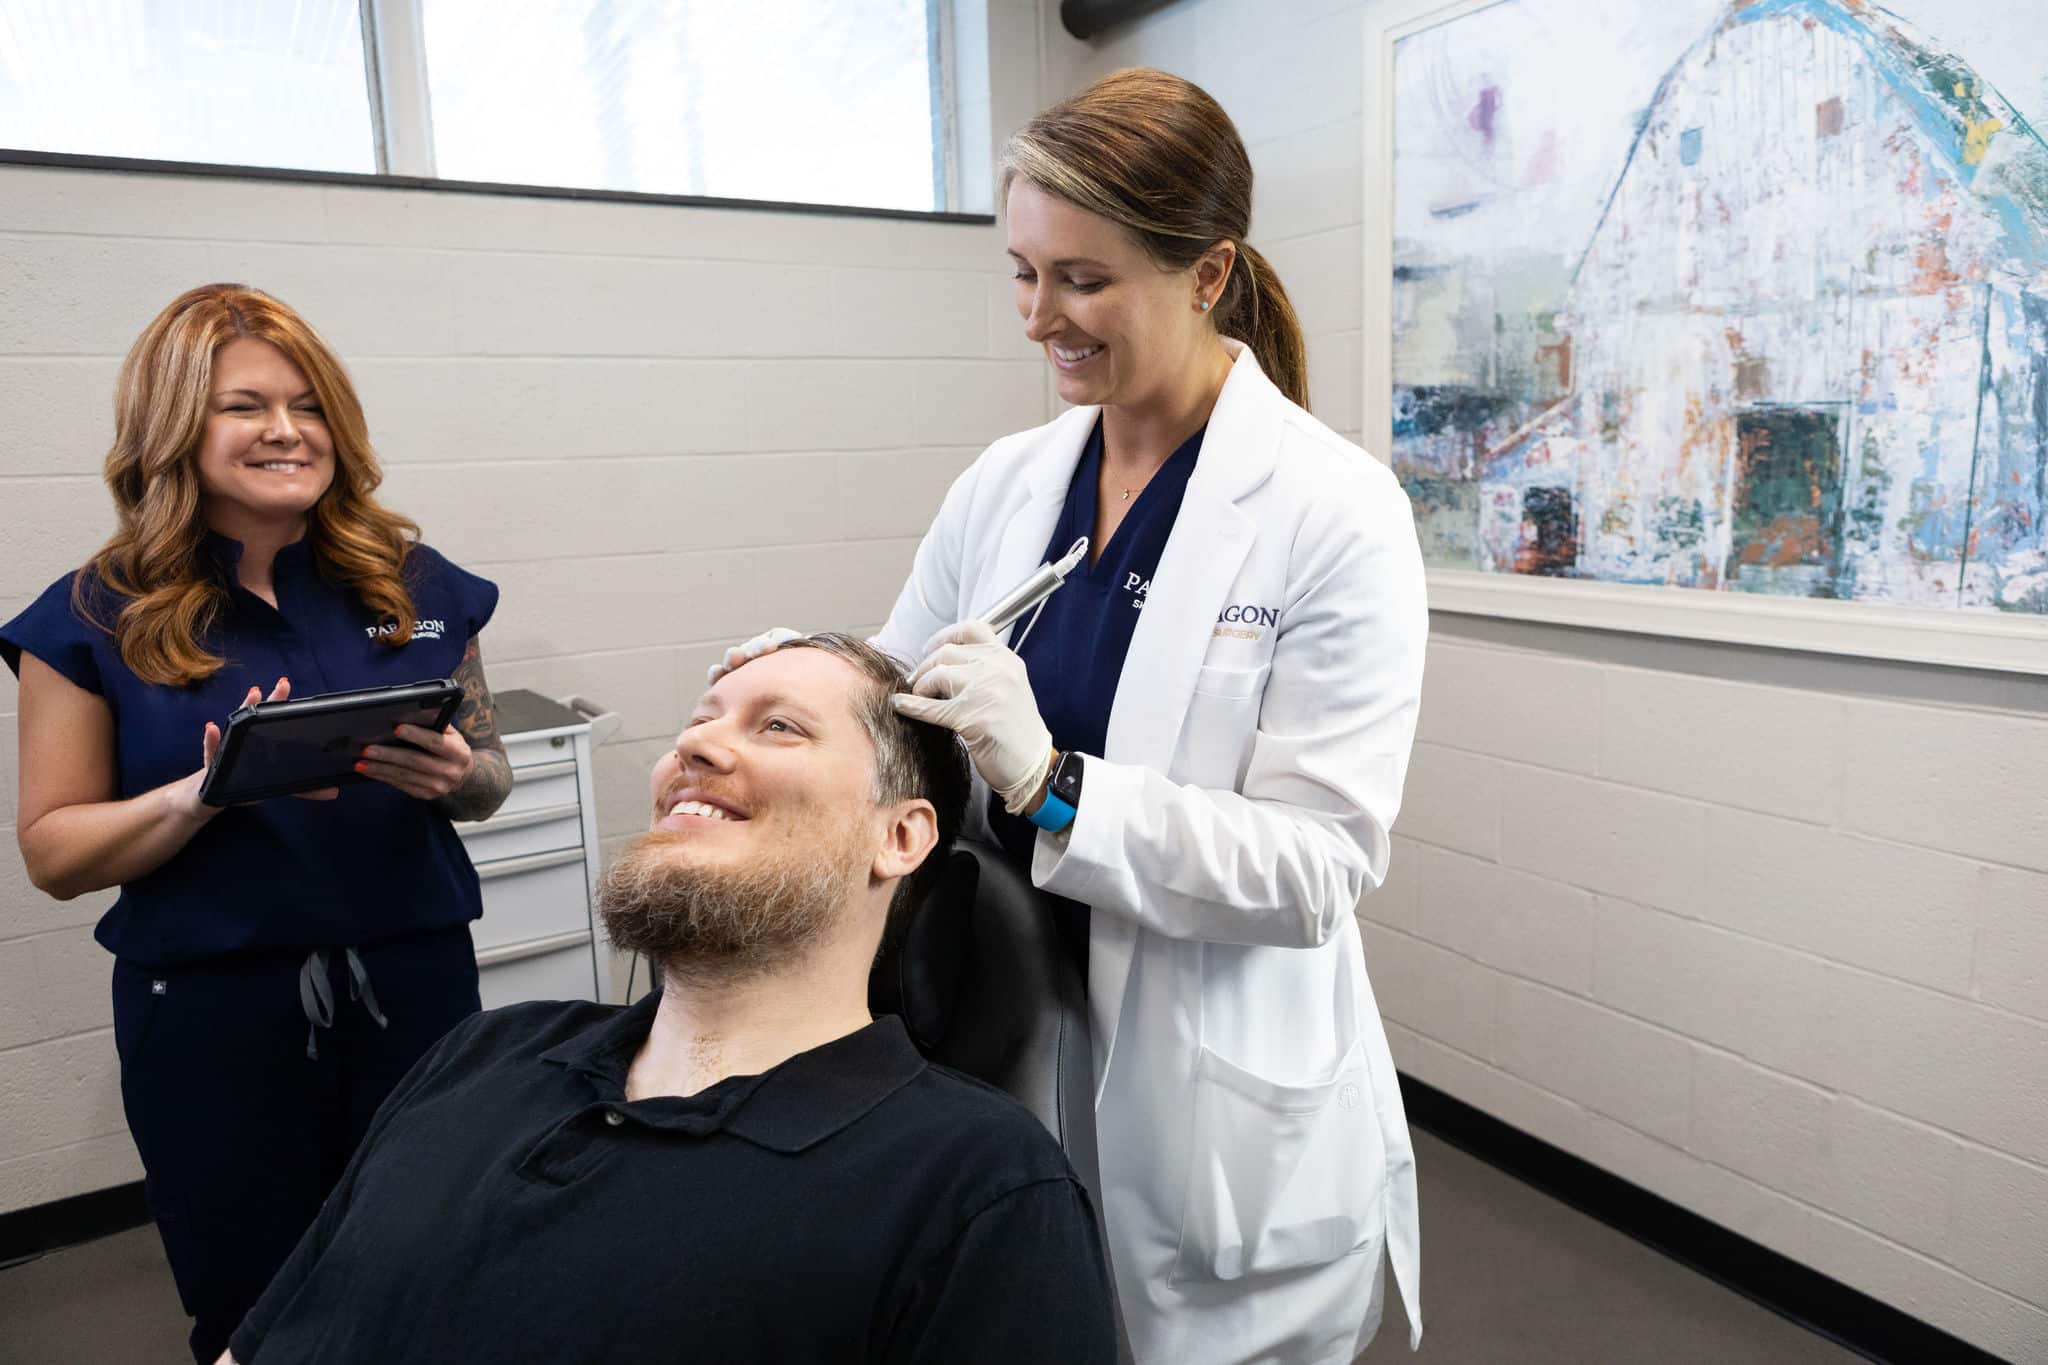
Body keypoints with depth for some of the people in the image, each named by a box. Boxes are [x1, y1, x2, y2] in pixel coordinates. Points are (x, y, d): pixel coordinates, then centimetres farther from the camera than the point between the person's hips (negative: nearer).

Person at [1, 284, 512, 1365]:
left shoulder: (415, 586, 1)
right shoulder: (97, 619, -3)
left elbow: (489, 776, 10)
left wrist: (454, 775, -13)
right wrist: (205, 792, -20)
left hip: (414, 990, 2)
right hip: (211, 1017, -1)